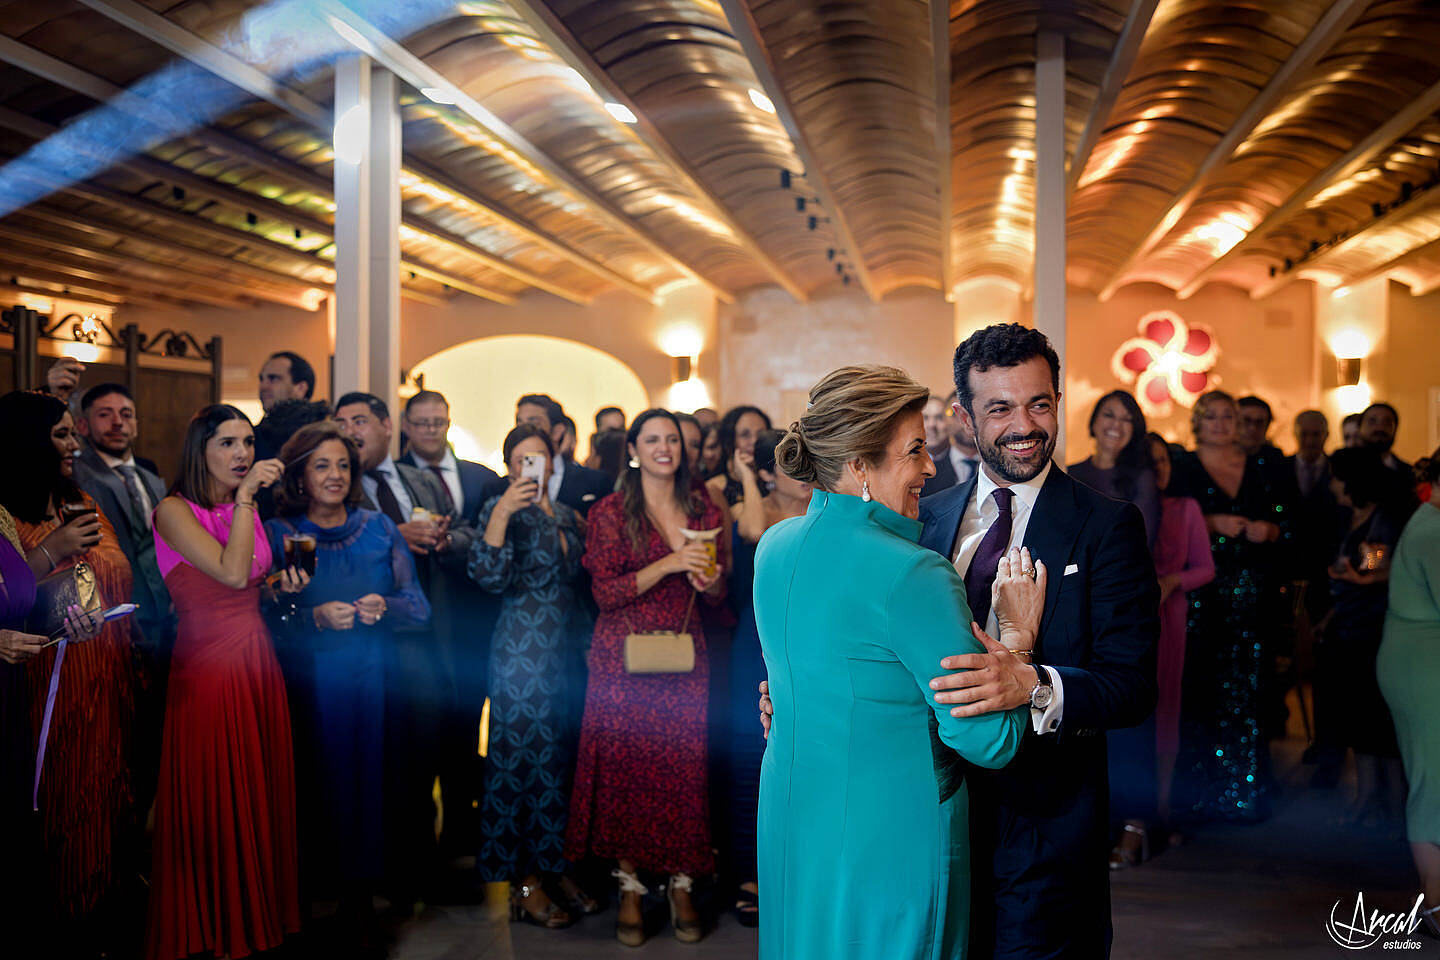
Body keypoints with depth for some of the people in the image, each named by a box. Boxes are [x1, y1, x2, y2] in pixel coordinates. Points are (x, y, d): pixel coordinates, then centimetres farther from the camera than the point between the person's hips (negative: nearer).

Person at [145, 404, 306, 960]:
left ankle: (261, 911, 26)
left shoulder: (247, 510, 11)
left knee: (262, 793, 12)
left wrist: (282, 585, 2)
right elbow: (232, 573, -23)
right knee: (212, 802, 3)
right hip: (207, 667, -6)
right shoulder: (175, 510, -10)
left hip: (258, 664, 7)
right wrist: (245, 498, -19)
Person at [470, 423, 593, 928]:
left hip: (567, 649, 6)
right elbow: (489, 576, -18)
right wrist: (502, 514, -28)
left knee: (562, 755, 9)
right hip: (520, 652, -6)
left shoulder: (568, 516, 15)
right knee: (522, 755, -3)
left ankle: (558, 866, 21)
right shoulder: (502, 508, -3)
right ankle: (524, 881, 8)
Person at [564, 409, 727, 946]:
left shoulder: (705, 512, 10)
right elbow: (605, 592, -8)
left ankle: (682, 885, 13)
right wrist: (669, 564, -17)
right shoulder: (610, 512, 0)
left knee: (684, 769, -1)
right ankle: (629, 887, 12)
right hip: (624, 659, -2)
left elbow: (718, 596, 15)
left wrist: (710, 581, -8)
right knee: (625, 766, -1)